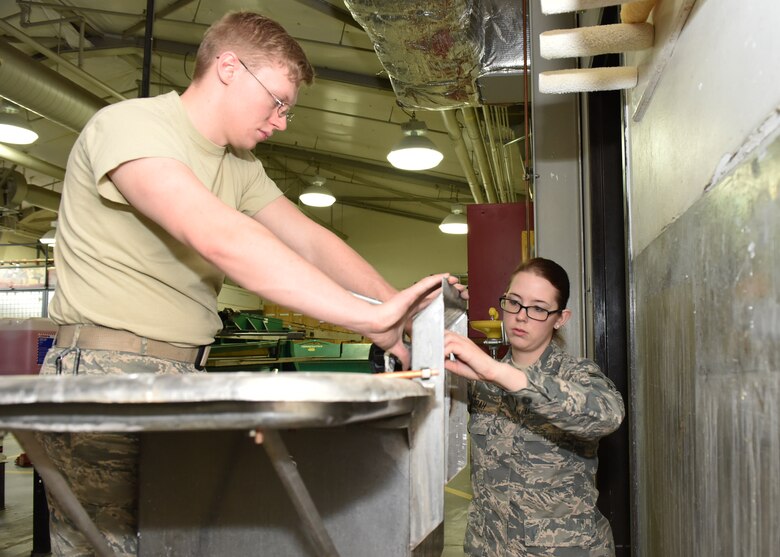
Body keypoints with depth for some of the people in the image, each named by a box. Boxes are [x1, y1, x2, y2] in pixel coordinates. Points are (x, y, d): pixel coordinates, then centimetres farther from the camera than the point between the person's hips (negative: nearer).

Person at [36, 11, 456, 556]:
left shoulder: (241, 167, 15)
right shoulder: (130, 125, -14)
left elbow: (312, 243, 9)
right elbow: (217, 236, -29)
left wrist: (400, 308, -7)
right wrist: (368, 317, -32)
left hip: (186, 382, 8)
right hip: (105, 369, -7)